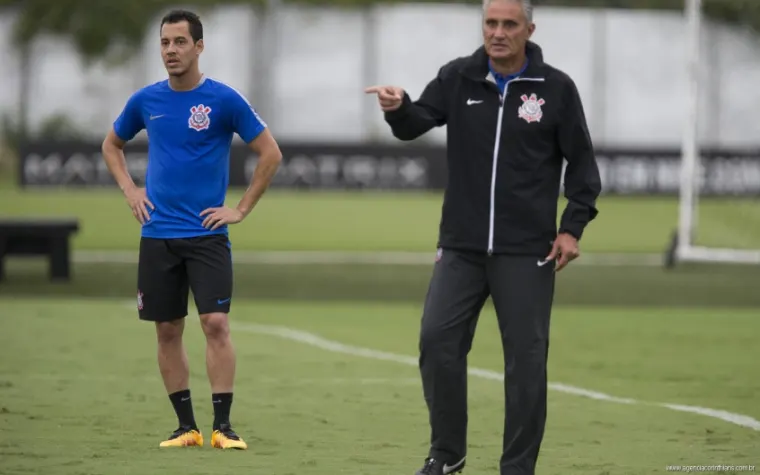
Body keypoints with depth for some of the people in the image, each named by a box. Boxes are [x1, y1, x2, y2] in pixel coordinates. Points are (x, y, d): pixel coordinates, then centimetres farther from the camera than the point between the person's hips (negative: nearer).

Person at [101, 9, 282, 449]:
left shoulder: (224, 99, -6)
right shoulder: (146, 100, 5)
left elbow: (271, 153, -2)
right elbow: (112, 145, 23)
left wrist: (242, 209, -5)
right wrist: (130, 190, 8)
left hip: (207, 232, -3)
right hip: (157, 234, 4)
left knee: (216, 323, -12)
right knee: (168, 330, 4)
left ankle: (223, 425, -8)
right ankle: (186, 426, 12)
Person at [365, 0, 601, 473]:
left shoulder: (556, 88, -2)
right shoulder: (458, 78, 3)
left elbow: (582, 161, 3)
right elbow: (417, 123, -5)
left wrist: (572, 227, -5)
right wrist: (399, 108, -29)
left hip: (527, 254, -2)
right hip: (461, 247, 2)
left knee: (526, 358, -1)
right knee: (437, 340, -5)